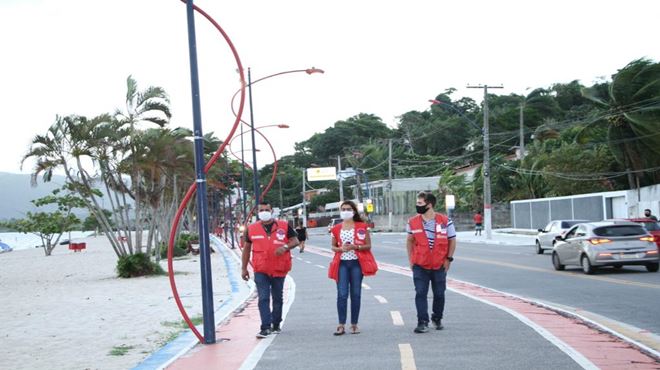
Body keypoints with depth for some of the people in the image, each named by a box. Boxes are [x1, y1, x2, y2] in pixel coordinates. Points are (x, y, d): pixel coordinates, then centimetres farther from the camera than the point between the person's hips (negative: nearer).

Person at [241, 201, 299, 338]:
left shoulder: (284, 226, 2)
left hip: (279, 269, 1)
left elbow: (295, 241, 5)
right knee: (263, 299, -10)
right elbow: (246, 248, 11)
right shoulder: (251, 229, 4)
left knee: (278, 298, 12)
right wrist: (244, 268, 8)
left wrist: (285, 247, -17)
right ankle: (266, 327, -12)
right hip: (261, 271, -1)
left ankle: (276, 325, 27)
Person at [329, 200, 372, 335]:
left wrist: (356, 247, -15)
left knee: (356, 294, 3)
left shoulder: (361, 227, 4)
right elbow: (333, 246, 14)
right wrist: (341, 249, -9)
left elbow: (368, 246, 2)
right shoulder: (336, 229, 8)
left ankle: (354, 324, 11)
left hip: (356, 263, -1)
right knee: (342, 294, -6)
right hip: (342, 263, 1)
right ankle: (341, 325, -3)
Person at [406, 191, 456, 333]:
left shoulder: (445, 221, -5)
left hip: (439, 265, 0)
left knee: (439, 294, 9)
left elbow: (452, 241, 5)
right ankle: (423, 322, -4)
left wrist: (448, 259, 0)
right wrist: (411, 259, 6)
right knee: (420, 294, -6)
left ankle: (437, 319, 29)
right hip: (420, 266, 0)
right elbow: (410, 241, 11)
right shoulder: (413, 222, -1)